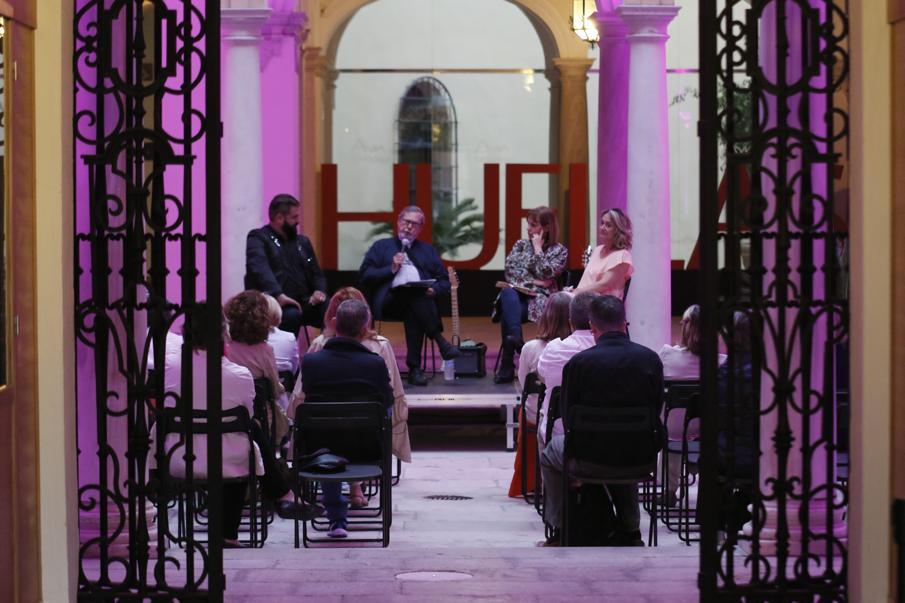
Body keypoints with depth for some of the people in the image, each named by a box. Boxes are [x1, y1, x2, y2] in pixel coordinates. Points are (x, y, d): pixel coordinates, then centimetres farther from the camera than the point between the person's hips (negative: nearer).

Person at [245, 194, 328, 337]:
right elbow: (260, 269, -17)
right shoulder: (258, 238, 1)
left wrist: (319, 290, -3)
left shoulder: (302, 242, 23)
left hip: (302, 303, 6)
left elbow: (316, 273, 22)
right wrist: (278, 295, -33)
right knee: (291, 315, -38)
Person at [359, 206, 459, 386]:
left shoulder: (428, 251, 30)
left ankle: (414, 368, -37)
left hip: (422, 299, 2)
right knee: (412, 293, -38)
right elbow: (364, 275, 10)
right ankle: (439, 340, -37)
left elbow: (445, 282, 20)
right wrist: (391, 269, -3)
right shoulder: (381, 246, 24)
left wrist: (434, 290, -3)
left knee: (412, 312, -38)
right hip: (389, 300, -2)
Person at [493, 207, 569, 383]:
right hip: (517, 293, 3)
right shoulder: (521, 244, 19)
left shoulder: (559, 250, 9)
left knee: (508, 311, -35)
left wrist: (538, 249, -3)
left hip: (541, 298, -3)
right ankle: (516, 339, -50)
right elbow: (510, 271, 5)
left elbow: (545, 274, -8)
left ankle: (507, 365, -38)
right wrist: (533, 282, -6)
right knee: (508, 293, -38)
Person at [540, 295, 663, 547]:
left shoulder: (578, 363, -12)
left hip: (593, 459, -3)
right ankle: (630, 531, 42)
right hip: (643, 459, 3)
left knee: (551, 451, 30)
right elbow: (656, 411, 6)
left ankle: (561, 531, 32)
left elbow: (569, 421, -3)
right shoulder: (651, 359, -4)